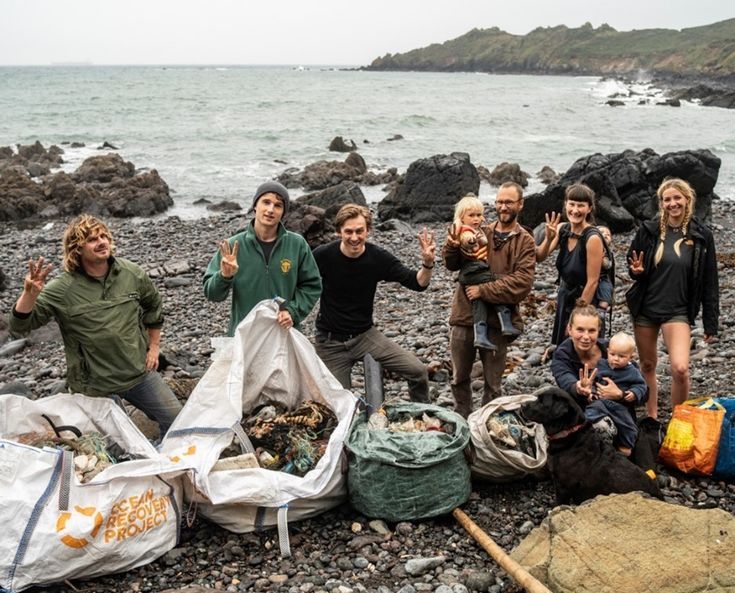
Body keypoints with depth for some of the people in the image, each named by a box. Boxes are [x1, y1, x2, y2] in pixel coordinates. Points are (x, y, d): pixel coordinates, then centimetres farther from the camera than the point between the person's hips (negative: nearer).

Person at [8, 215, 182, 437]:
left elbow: (153, 307, 13)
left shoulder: (133, 274, -5)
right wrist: (29, 293, -35)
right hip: (95, 386, -3)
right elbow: (19, 326, -18)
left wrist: (153, 347, 11)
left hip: (139, 373, 3)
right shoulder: (62, 289, -16)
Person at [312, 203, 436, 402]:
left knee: (418, 371, -11)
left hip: (366, 334, 1)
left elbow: (417, 283, -7)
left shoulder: (378, 257, -9)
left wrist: (427, 263, -26)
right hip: (330, 342, -1)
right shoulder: (323, 256, -15)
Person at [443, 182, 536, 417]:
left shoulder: (525, 242, -2)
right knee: (459, 378, 16)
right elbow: (452, 265, 1)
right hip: (464, 316, 3)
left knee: (492, 383, 10)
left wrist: (484, 291, -19)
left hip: (497, 321, -2)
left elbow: (522, 284, -14)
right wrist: (452, 246, -20)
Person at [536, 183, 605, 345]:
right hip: (564, 300, 6)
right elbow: (539, 258, -6)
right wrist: (548, 238, -25)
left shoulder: (592, 238, -22)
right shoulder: (562, 230, -3)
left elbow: (592, 281, -20)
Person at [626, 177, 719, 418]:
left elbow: (709, 283, 1)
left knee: (680, 369, -18)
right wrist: (636, 271, -14)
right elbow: (633, 265, 11)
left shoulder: (701, 236, -3)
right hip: (645, 308, 2)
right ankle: (652, 418, 31)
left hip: (678, 311, -2)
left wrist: (711, 323, 0)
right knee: (647, 366, 13)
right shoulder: (648, 230, -2)